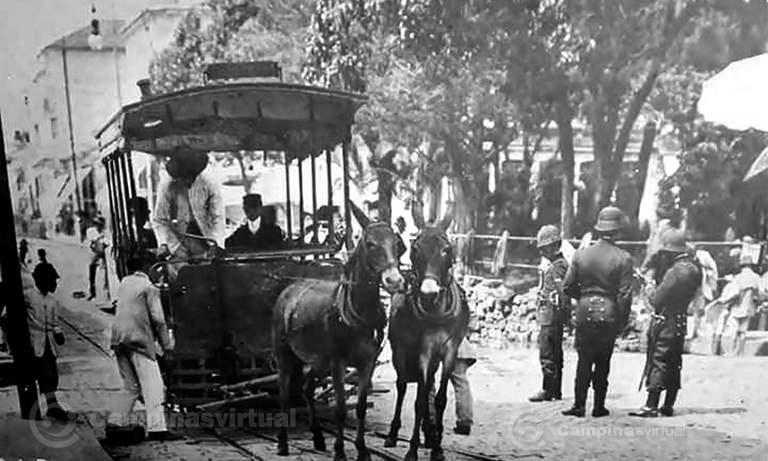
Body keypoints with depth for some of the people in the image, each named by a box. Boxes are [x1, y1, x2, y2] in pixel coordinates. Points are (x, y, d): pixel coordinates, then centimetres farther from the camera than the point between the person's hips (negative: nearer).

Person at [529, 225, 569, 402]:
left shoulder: (558, 266, -14)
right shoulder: (557, 264, 17)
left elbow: (562, 292, -21)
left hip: (551, 316, -11)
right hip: (550, 316, 11)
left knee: (547, 354, -6)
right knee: (555, 355, 14)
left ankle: (548, 390, -1)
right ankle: (556, 391, 20)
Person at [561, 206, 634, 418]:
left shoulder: (581, 255, -2)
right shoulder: (623, 258, -8)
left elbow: (567, 287, 1)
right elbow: (625, 294, -8)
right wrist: (622, 322, 2)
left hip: (585, 313, 1)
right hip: (609, 314, -1)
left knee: (584, 360, 9)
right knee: (603, 362, 11)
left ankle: (579, 405, 7)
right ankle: (599, 406, 16)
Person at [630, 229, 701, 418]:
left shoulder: (677, 271, -20)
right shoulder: (692, 267, 8)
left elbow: (657, 300, -20)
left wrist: (652, 294, 2)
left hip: (665, 322, -9)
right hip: (680, 322, 9)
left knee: (657, 363, -6)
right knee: (673, 365, 12)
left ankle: (651, 406, -6)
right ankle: (668, 406, 18)